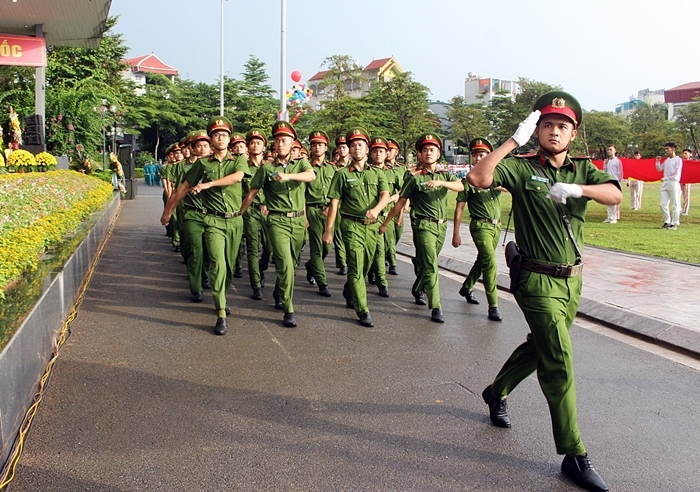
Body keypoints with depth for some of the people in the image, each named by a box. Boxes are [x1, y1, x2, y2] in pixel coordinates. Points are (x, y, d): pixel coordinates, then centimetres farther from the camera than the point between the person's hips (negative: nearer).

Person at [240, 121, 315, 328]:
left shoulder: (301, 163, 7)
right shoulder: (266, 168, 3)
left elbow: (311, 175, -15)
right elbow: (251, 193, 6)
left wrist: (288, 175, -28)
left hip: (299, 221, 3)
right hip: (277, 220, -3)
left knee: (290, 263, 15)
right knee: (285, 263, -15)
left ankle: (278, 293, 43)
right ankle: (289, 310, -9)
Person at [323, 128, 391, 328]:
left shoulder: (377, 173, 8)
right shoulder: (342, 174, 0)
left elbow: (385, 195, -7)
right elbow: (334, 203, -2)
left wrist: (376, 209, -29)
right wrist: (328, 230, -6)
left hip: (372, 225, 4)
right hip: (352, 224, -4)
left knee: (365, 266, 15)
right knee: (356, 267, -8)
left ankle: (349, 293, 42)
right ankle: (362, 311, -3)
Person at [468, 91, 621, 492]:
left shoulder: (583, 170, 6)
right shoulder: (522, 168, -8)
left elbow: (616, 195, -11)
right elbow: (479, 178, -26)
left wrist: (577, 189, -29)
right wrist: (515, 140, -24)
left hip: (572, 280, 6)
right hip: (539, 281, -6)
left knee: (540, 347, 21)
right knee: (559, 364, -7)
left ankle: (497, 392, 47)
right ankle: (575, 456, 3)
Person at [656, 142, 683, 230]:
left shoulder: (678, 160, -4)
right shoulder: (666, 160, 17)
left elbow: (676, 172, -12)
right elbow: (659, 169, 24)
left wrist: (665, 178, -10)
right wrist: (658, 161, 8)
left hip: (674, 183, -7)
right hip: (665, 183, 7)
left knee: (675, 205, -3)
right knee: (663, 204, 5)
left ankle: (674, 224, 0)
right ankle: (667, 222, 15)